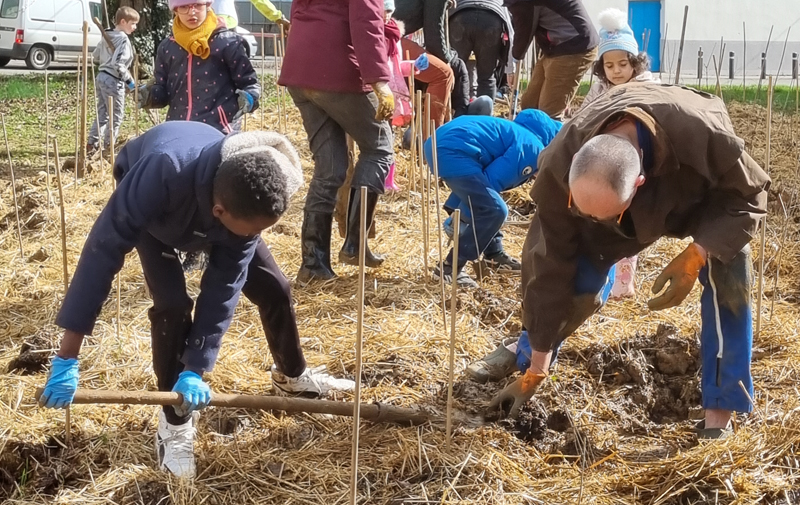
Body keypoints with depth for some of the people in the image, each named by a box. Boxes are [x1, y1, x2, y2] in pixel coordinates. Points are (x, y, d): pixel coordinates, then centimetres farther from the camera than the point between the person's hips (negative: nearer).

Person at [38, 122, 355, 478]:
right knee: (172, 304, -21)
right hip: (153, 208, -3)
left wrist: (195, 369, -31)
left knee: (273, 288, 2)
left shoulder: (248, 201, -36)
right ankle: (175, 423, -2)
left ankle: (292, 377, 31)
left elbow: (224, 286, -29)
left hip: (209, 206, 3)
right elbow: (103, 250, -46)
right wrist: (67, 357, -46)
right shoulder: (164, 173, -50)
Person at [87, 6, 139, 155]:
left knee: (102, 113, 17)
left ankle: (92, 144, 19)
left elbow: (95, 56, 20)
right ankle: (108, 146, 8)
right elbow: (118, 64, -24)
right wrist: (129, 81, -18)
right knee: (116, 116, 3)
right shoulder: (123, 40, -16)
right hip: (113, 80, -9)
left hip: (101, 77, 9)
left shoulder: (107, 37, 11)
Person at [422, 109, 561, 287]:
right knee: (493, 211, -7)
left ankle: (494, 255, 35)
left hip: (441, 143, 10)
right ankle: (450, 268, -2)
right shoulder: (533, 150, -3)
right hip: (453, 150, -10)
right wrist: (461, 216, -2)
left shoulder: (519, 137, 27)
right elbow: (492, 180, -8)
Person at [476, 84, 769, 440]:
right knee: (577, 281, -12)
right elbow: (551, 266, -29)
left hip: (705, 192, -1)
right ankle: (525, 356, 19)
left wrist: (694, 257, -43)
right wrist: (535, 370, -22)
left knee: (727, 275, -25)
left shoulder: (703, 136, -48)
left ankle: (720, 408, -12)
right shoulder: (559, 167, -39)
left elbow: (749, 195, -26)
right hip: (631, 205, 1)